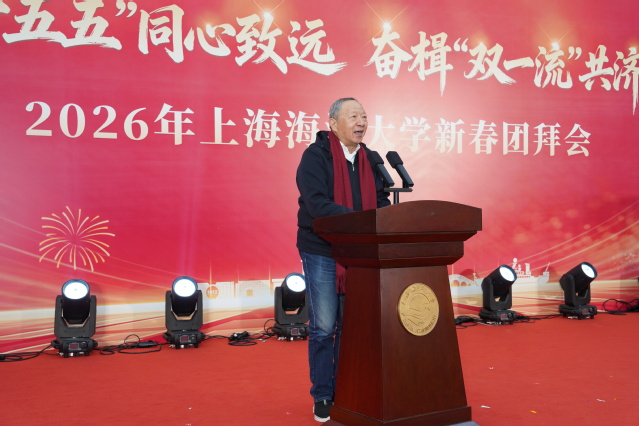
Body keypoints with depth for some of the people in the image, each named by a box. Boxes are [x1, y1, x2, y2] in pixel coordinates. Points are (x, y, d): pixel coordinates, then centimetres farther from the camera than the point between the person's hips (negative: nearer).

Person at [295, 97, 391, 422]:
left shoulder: (369, 159, 10)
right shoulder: (315, 156, -9)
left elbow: (381, 201, 9)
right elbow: (318, 203, -21)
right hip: (322, 252, -5)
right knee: (324, 328, 0)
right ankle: (322, 398, 12)